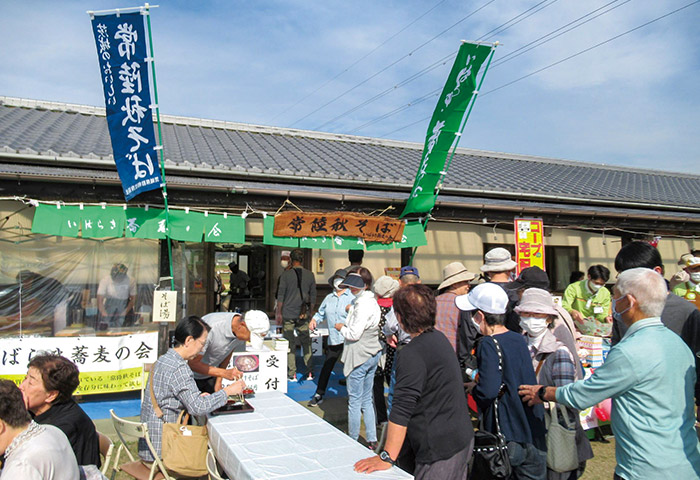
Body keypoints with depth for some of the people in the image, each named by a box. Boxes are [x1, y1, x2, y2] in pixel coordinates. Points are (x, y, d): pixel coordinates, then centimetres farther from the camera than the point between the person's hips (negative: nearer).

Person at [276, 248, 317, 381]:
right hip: (303, 315, 2)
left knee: (290, 344, 4)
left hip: (288, 314, -2)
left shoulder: (286, 274, -6)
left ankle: (292, 374, 7)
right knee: (306, 342, 12)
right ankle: (309, 372, 12)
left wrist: (279, 313, 4)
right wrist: (310, 312, 19)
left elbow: (280, 295, -5)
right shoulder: (310, 275, 3)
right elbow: (313, 296, 9)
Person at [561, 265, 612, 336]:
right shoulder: (574, 288, -7)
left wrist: (606, 318, -17)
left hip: (593, 327, 4)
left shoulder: (605, 293, 8)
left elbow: (602, 314, 8)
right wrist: (572, 311, -40)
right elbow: (564, 306, -17)